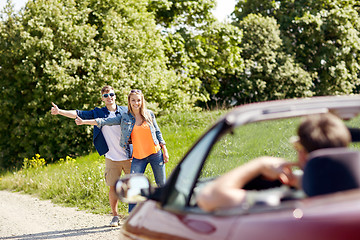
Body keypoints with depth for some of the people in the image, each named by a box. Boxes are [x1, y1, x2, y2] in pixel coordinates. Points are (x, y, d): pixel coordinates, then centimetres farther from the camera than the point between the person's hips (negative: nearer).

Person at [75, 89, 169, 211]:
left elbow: (158, 132, 10)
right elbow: (105, 121, -2)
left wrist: (165, 150, 5)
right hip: (138, 157, 0)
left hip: (155, 154, 0)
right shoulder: (125, 118, 2)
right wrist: (84, 122, -11)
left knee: (162, 185, 7)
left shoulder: (149, 114, 3)